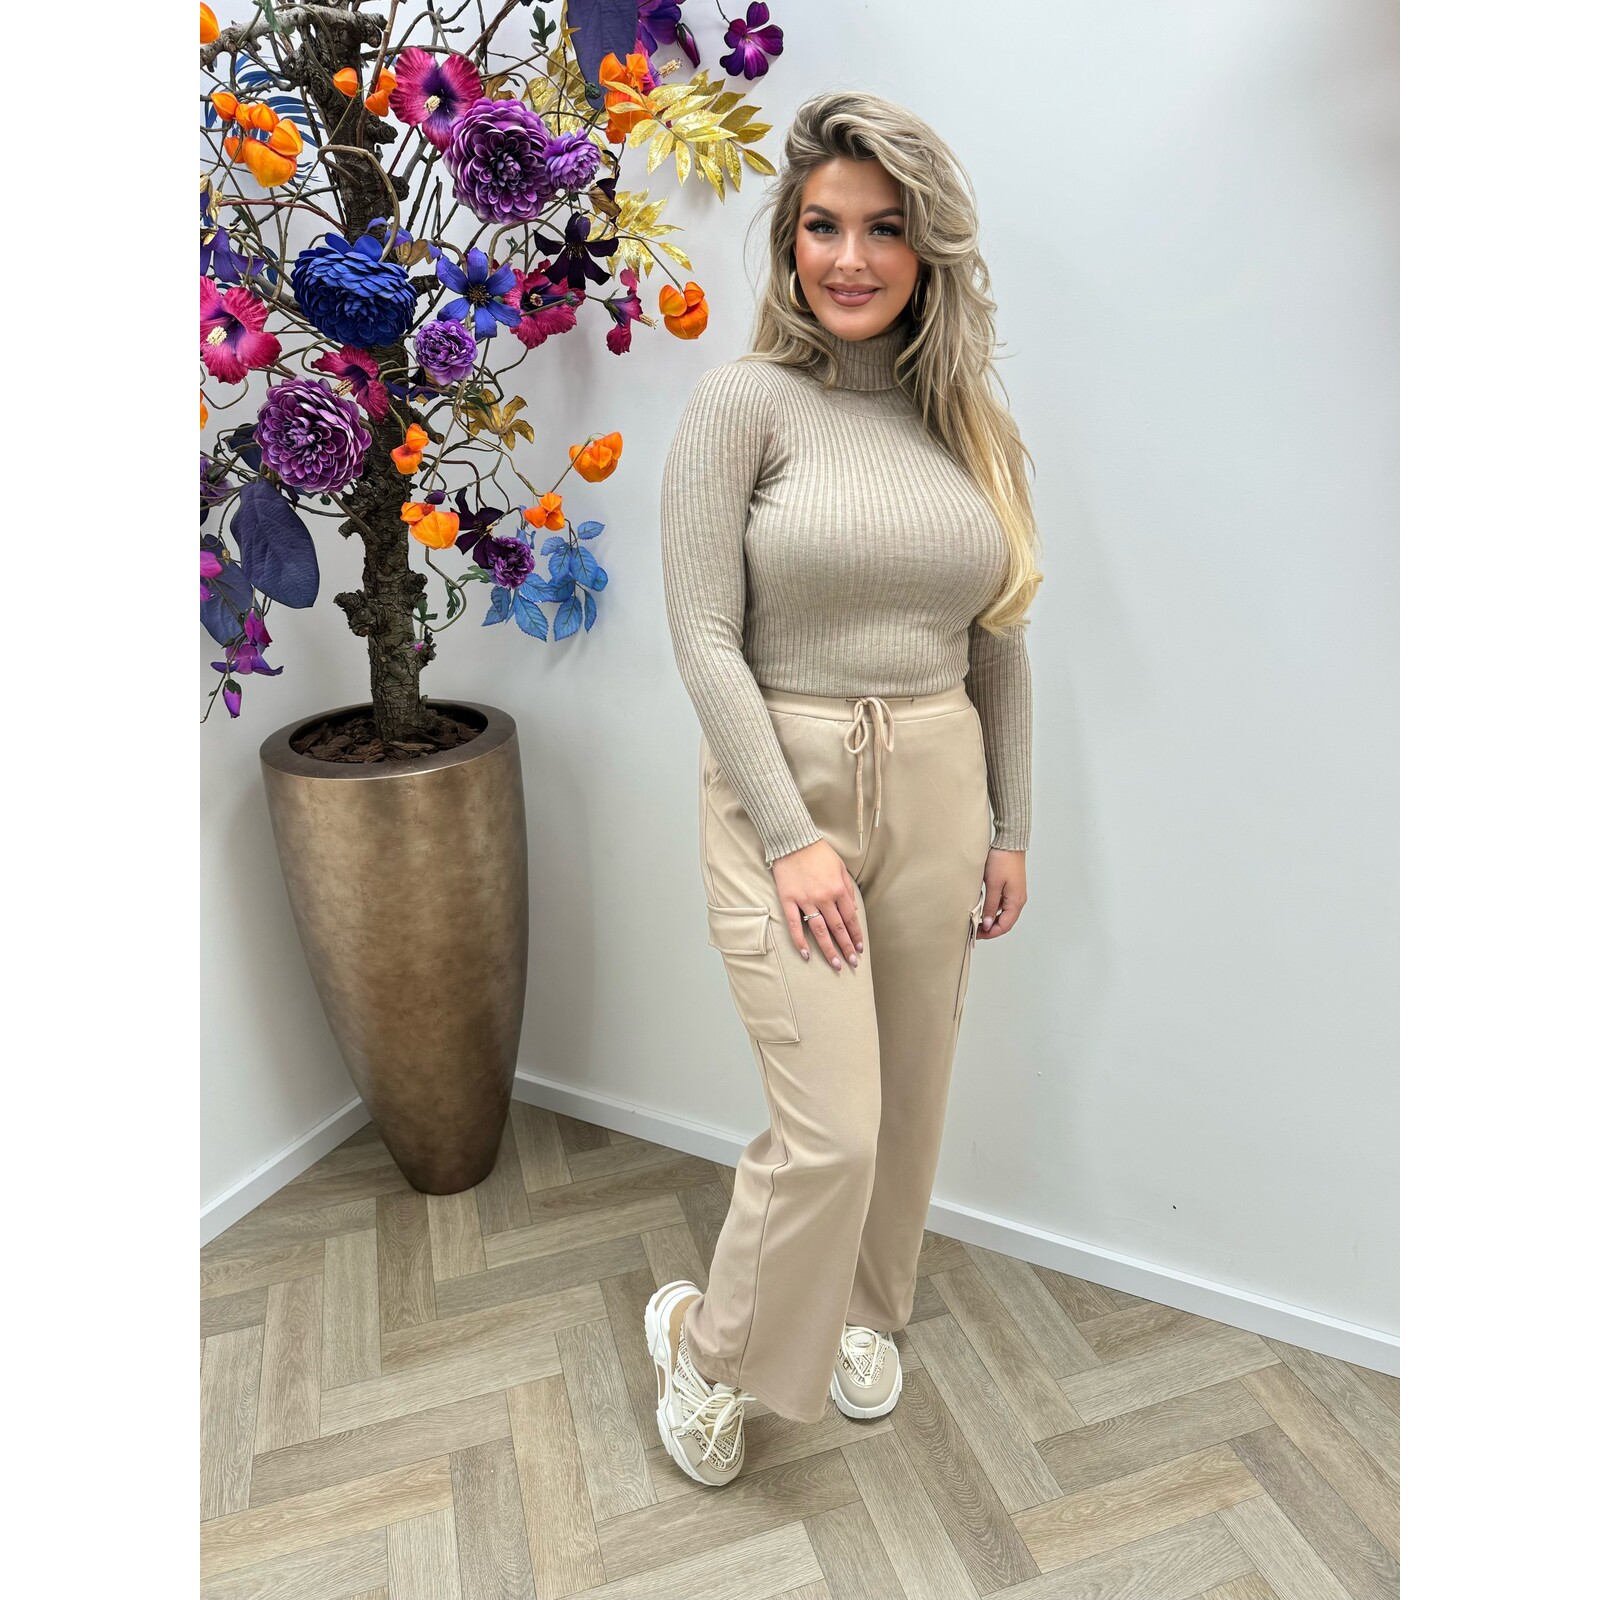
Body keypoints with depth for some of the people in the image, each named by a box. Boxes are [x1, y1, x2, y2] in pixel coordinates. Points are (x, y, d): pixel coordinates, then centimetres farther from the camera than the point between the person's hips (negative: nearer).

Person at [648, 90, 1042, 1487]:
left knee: (908, 1097, 16)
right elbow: (706, 641, -12)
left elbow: (1000, 646, 11)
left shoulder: (970, 424, 8)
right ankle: (709, 1343, 26)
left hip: (936, 790, 5)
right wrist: (793, 836, -16)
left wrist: (1009, 828, 9)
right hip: (783, 787, -4)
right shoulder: (744, 402, -6)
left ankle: (860, 1307, 45)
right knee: (830, 1126, -5)